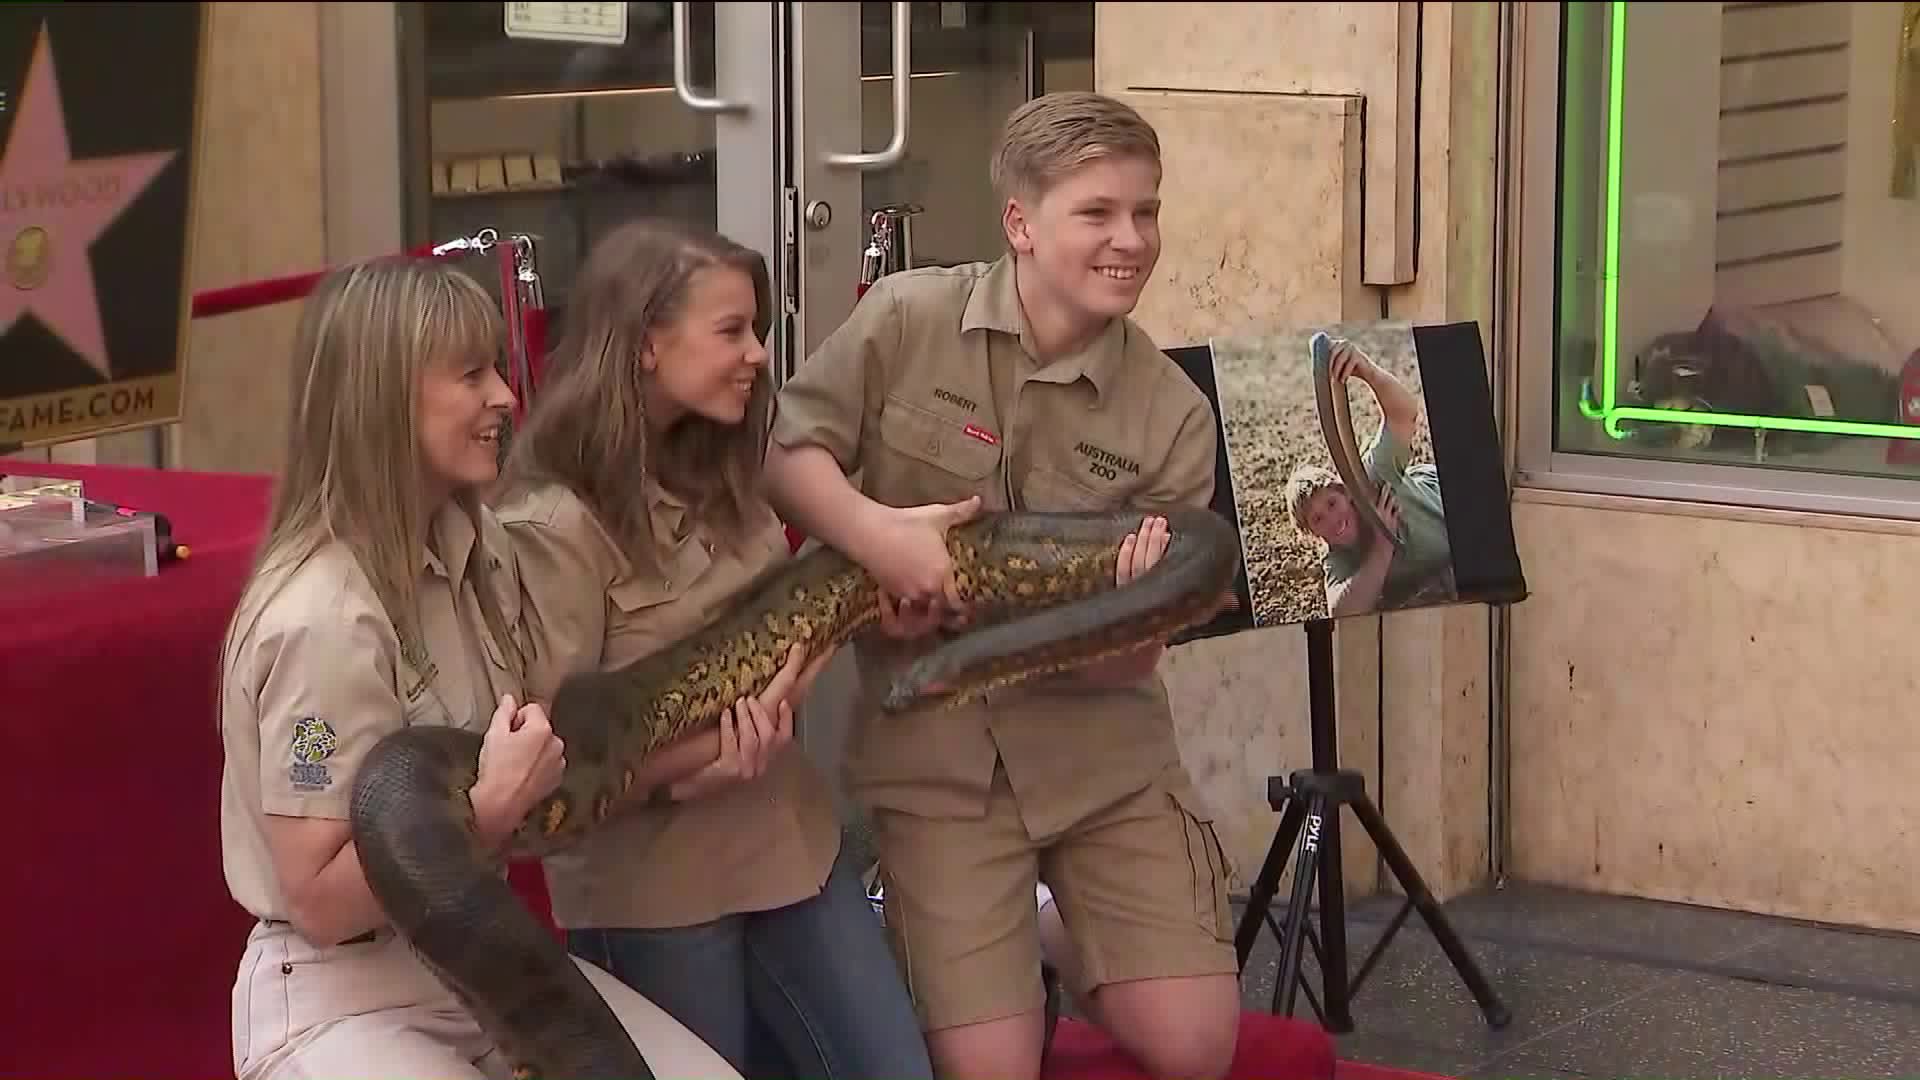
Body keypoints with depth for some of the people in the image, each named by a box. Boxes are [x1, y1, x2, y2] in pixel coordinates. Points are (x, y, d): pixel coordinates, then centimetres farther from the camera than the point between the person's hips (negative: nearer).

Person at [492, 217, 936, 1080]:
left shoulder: (714, 473, 7)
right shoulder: (552, 524, -17)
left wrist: (782, 687, -3)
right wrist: (686, 768, -28)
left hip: (788, 839, 7)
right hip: (651, 883, -7)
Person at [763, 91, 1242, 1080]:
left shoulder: (1172, 413, -4)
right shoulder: (906, 320, -7)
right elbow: (782, 451, -5)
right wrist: (877, 534, -22)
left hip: (1102, 755, 2)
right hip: (937, 758, -2)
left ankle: (1082, 973, 27)